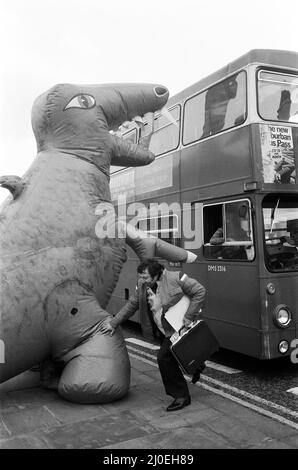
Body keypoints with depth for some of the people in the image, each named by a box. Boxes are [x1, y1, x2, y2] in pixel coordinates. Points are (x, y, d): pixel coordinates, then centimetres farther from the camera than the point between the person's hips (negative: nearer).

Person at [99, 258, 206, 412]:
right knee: (170, 358, 18)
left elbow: (200, 291, -19)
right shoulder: (142, 285, -5)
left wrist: (188, 317, -22)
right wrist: (113, 323, 2)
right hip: (163, 330, 7)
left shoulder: (175, 278, -23)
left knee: (164, 358, -13)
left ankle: (181, 396, 3)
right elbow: (131, 306, 5)